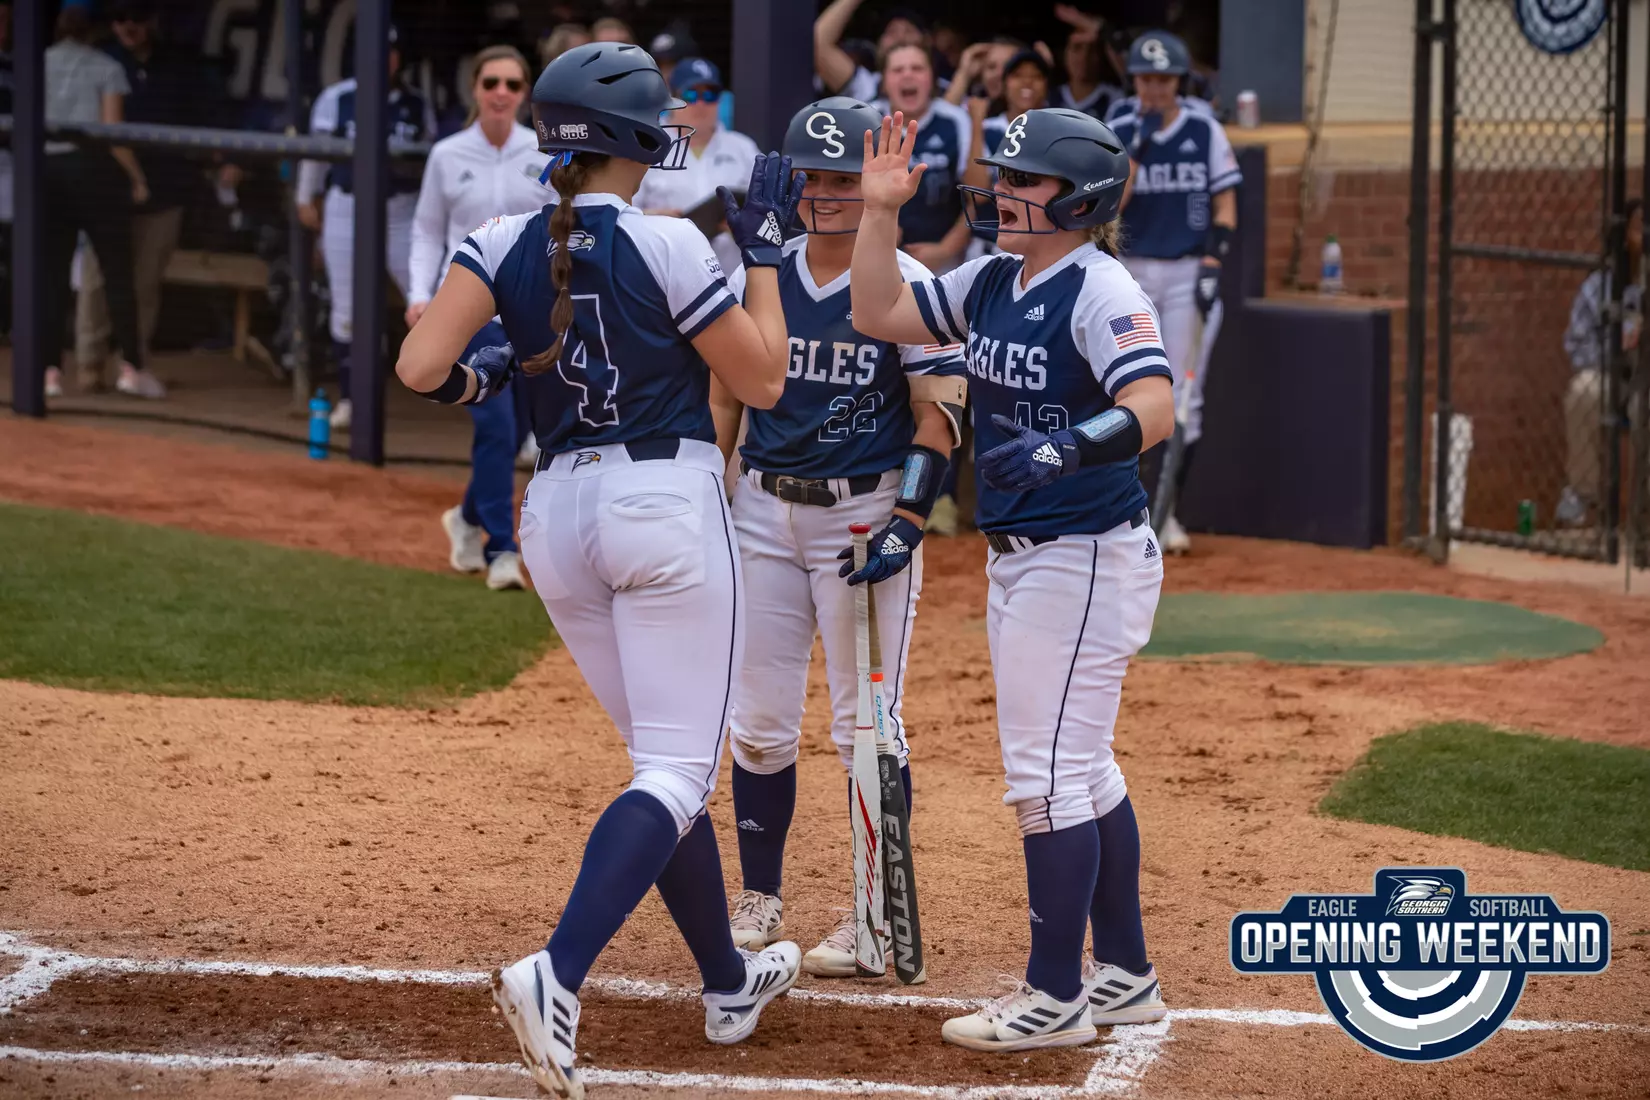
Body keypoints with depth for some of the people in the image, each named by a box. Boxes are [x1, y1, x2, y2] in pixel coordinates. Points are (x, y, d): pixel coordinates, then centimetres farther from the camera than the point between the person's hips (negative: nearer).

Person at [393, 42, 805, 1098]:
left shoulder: (503, 243, 0)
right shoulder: (667, 245, -11)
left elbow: (421, 369, -10)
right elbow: (763, 380, -3)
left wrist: (483, 375, 11)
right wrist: (763, 246, 4)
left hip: (558, 516, 6)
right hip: (671, 505, -6)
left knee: (671, 757, 20)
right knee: (678, 769, -6)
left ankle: (729, 981, 29)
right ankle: (557, 975, -26)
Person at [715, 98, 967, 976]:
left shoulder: (907, 288, -6)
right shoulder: (756, 278, 7)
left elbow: (940, 413, -8)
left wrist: (907, 522, -17)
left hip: (866, 510, -4)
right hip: (764, 510, 4)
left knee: (867, 723, -3)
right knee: (758, 719, 6)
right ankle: (758, 900, 18)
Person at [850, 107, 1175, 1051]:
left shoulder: (1102, 291, -17)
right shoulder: (993, 283, 9)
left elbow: (1153, 408, -30)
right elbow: (879, 316, 14)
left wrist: (1063, 448, -46)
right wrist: (881, 212, 4)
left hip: (1088, 558, -10)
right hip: (1019, 555, 10)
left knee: (1049, 771, -7)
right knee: (1080, 768, 16)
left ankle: (1056, 997, -1)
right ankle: (1124, 975, 26)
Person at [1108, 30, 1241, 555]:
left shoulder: (1205, 131, 1)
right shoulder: (1119, 134, 3)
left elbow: (1225, 206, 2)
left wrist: (1212, 265, -10)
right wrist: (1139, 146, -15)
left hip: (1188, 272, -1)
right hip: (1129, 273, 1)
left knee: (1183, 398, -5)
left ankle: (1168, 511, 0)